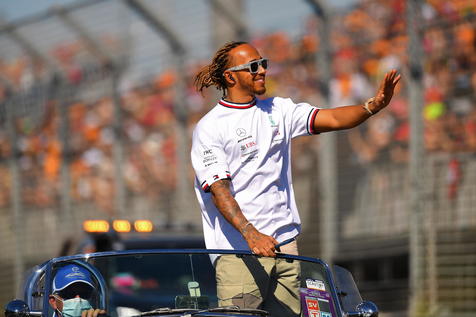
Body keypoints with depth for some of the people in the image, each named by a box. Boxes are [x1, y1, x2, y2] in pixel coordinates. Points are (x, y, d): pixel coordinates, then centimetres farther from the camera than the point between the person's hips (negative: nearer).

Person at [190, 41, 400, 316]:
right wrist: (250, 233, -28)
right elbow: (219, 190, -14)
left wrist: (374, 105, -16)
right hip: (238, 252, -6)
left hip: (284, 243, 6)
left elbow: (331, 119, 3)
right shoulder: (209, 128, -5)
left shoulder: (278, 110, 13)